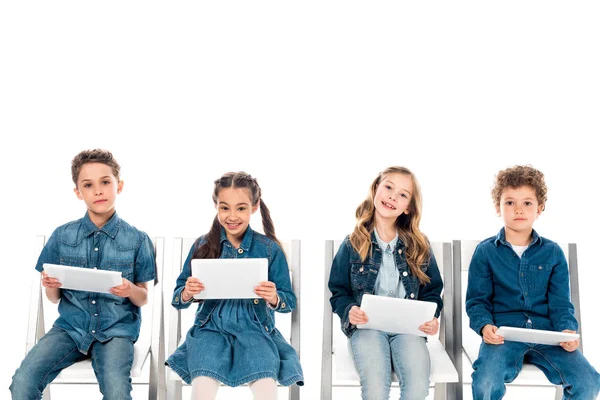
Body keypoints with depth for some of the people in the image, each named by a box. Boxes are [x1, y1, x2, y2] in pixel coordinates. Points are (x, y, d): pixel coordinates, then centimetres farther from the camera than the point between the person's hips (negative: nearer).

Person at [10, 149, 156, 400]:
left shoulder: (137, 240, -3)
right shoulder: (62, 236, 2)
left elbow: (143, 299, 4)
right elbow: (55, 298, 9)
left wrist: (130, 290, -19)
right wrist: (50, 286, -14)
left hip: (116, 329, -2)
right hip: (71, 326, 2)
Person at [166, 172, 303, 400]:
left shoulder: (269, 249, 0)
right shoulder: (203, 245, 3)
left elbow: (290, 301, 4)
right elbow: (177, 299, 8)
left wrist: (274, 298, -19)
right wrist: (186, 294, -16)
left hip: (255, 329, 0)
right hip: (211, 328, 1)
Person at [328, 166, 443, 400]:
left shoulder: (419, 246, 9)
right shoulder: (353, 244, 4)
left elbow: (432, 291, 14)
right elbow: (339, 292, 7)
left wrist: (431, 318, -7)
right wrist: (350, 311, -14)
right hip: (367, 326, -1)